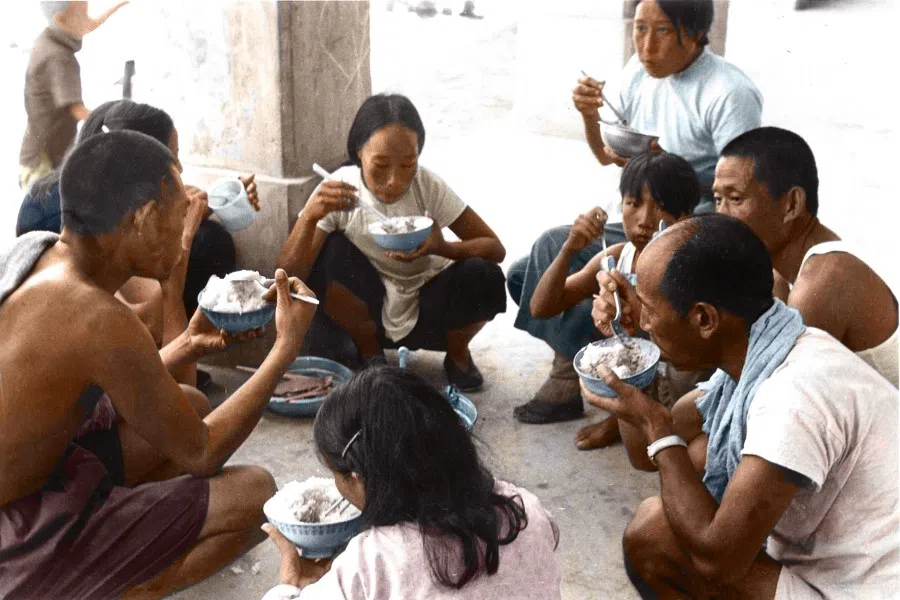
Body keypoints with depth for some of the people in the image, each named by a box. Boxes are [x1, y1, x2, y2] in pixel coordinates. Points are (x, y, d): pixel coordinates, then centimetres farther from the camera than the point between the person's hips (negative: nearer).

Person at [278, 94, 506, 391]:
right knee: (329, 250, -28)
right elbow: (289, 277, -24)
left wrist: (441, 247, -37)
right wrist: (309, 215, -42)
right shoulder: (338, 191, -20)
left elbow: (495, 248, -16)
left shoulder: (428, 187, -19)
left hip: (426, 311, 0)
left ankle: (457, 352, 3)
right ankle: (369, 349, -3)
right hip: (370, 312, 0)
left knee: (483, 278, -31)